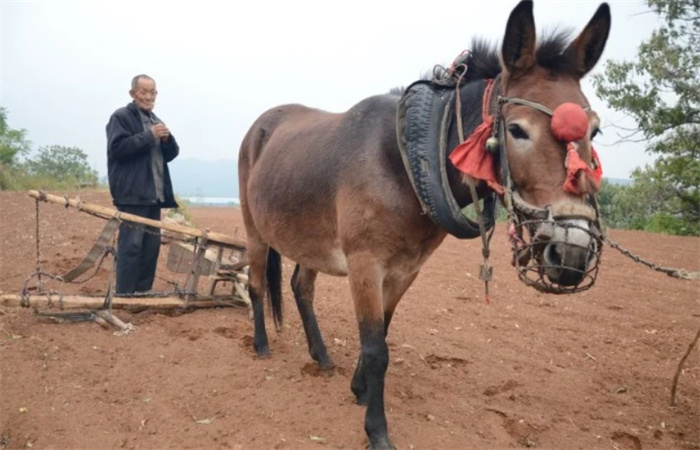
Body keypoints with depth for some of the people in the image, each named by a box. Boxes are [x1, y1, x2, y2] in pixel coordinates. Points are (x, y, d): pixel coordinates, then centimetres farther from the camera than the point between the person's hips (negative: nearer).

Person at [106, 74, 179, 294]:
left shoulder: (155, 120, 22)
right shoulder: (121, 117, -1)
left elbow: (171, 154, 19)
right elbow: (118, 147, -16)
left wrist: (167, 139, -2)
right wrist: (149, 136, -16)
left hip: (154, 194, 8)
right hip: (132, 194, -8)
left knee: (152, 245, 9)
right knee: (131, 245, -10)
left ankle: (144, 293, 17)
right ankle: (124, 296, -6)